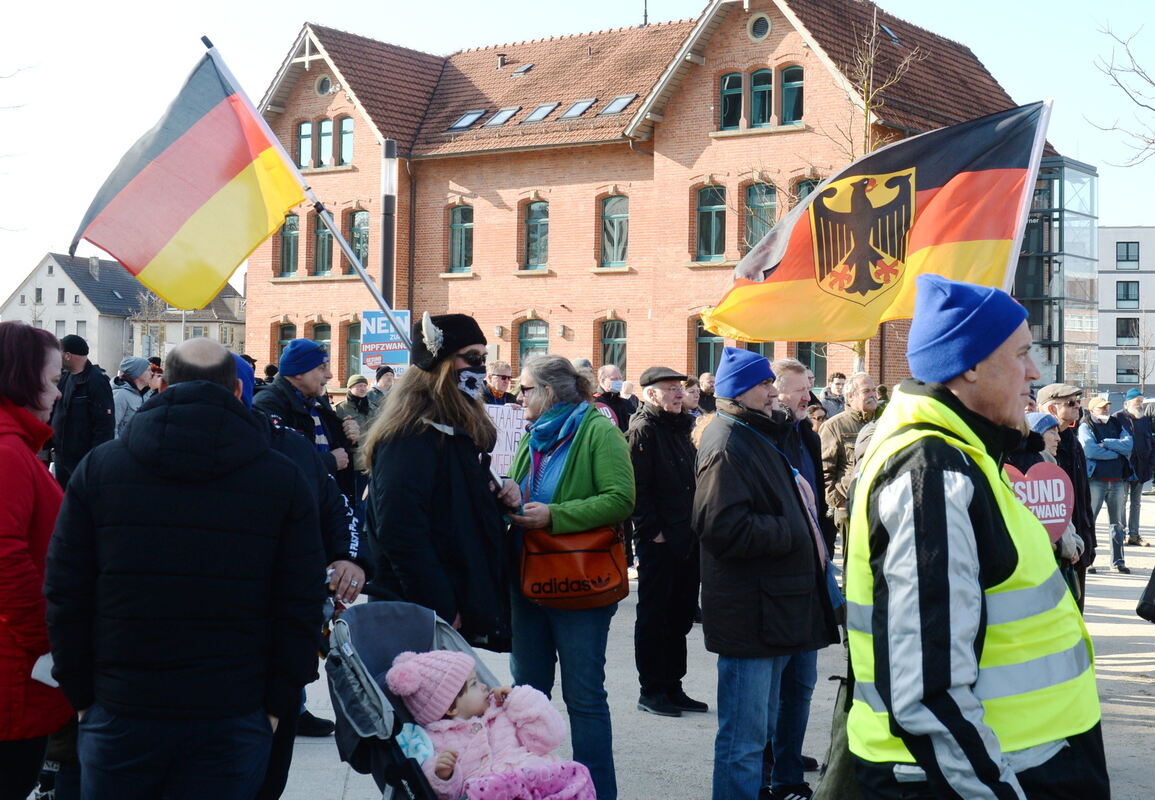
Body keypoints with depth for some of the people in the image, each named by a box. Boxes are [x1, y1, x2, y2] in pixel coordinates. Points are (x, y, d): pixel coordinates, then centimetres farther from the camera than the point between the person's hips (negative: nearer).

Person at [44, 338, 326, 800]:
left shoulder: (98, 467, 0)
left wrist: (82, 694, 9)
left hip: (120, 712, 1)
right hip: (232, 720, -1)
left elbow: (64, 596, 1)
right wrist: (278, 704, 6)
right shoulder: (283, 480, -2)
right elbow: (301, 606, -2)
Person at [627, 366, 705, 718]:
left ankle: (672, 686, 22)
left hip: (686, 539, 8)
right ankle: (651, 690, 9)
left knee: (681, 613, 13)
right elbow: (637, 487, -17)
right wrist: (652, 530, -19)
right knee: (654, 614, 1)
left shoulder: (680, 427, 16)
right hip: (658, 540, -8)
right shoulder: (643, 429, -10)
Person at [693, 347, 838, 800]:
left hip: (772, 607, 11)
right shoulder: (728, 444, -15)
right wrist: (790, 533, -17)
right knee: (744, 739, -6)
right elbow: (724, 526, -26)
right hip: (750, 612, -11)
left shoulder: (759, 437, 18)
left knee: (762, 725, 19)